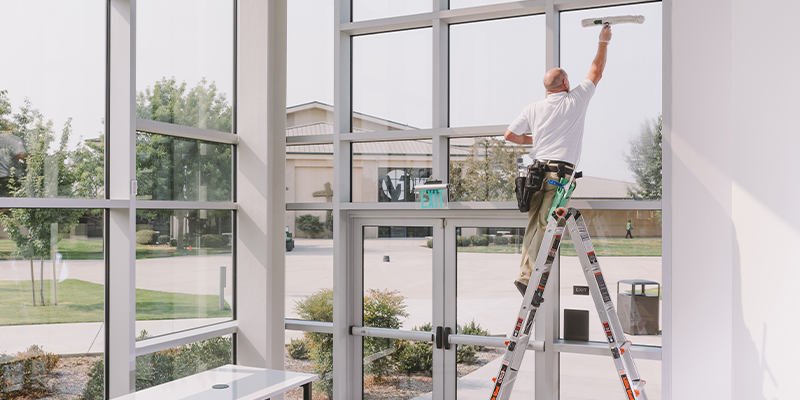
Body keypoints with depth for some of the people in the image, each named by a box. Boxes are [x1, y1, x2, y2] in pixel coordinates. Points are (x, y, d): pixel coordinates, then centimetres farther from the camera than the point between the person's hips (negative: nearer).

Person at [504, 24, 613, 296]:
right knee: (545, 226, -9)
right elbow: (596, 71, 18)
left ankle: (526, 273, 9)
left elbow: (510, 135, 15)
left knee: (534, 226, 9)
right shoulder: (576, 100, 5)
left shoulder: (534, 109, 13)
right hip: (560, 172, -5)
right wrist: (604, 41, 31)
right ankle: (527, 277, -14)